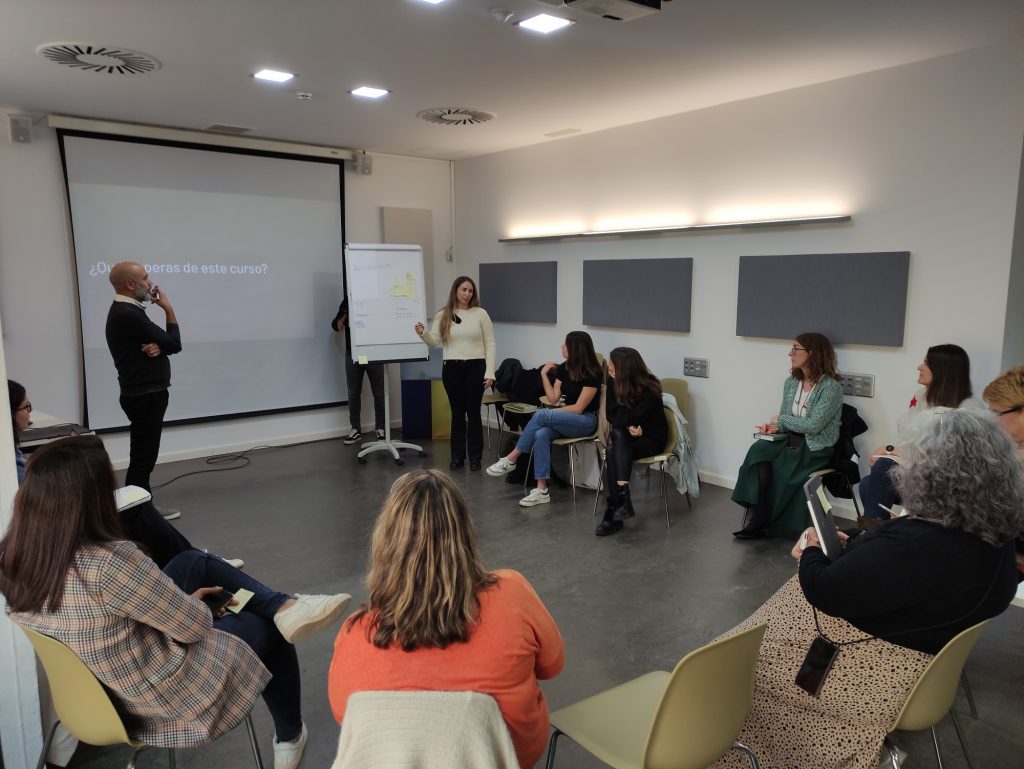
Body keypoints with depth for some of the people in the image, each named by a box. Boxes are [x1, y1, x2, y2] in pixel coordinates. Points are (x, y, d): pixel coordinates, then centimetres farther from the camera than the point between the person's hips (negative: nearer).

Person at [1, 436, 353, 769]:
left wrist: (182, 600, 7)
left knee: (195, 563, 12)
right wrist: (194, 605, 1)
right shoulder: (110, 563, -36)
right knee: (269, 628, 18)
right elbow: (193, 626, -22)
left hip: (95, 694, 7)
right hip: (164, 699, -7)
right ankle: (289, 740, 39)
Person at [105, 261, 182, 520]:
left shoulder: (126, 311, 13)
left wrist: (156, 346, -13)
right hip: (145, 397, -11)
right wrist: (168, 308, -5)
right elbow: (174, 344, -15)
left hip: (145, 395, 11)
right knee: (142, 459, -5)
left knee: (144, 457, 16)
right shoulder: (128, 315, -19)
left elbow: (164, 342, 11)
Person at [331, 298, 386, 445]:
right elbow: (337, 327, 8)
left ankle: (380, 428, 15)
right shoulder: (348, 301, 5)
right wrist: (344, 316, -12)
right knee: (354, 394, 7)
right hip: (353, 354, 2)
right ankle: (356, 429, 16)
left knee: (378, 393, 4)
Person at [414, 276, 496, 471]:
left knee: (473, 412, 2)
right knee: (457, 413, 8)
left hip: (475, 367, -1)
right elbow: (434, 342, 0)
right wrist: (423, 334, -22)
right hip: (452, 369, 1)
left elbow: (490, 343, 0)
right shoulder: (443, 315, 5)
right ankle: (457, 456, 17)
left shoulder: (481, 313, 1)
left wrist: (489, 372, -7)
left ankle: (475, 457, 13)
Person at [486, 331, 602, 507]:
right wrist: (543, 374, 0)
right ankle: (541, 491, -29)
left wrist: (549, 414, -10)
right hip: (567, 418, 6)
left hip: (586, 421, -6)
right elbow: (553, 399, 5)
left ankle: (511, 459, -18)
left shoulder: (592, 373, -14)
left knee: (540, 415, -29)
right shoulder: (563, 369, 7)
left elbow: (578, 408, -15)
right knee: (540, 435, -28)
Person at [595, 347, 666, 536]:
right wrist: (627, 426, -20)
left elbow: (631, 418, -25)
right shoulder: (613, 382, -4)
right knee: (618, 436, -31)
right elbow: (611, 415, -5)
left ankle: (613, 513, -34)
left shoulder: (649, 389, -20)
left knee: (615, 451, -30)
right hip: (626, 436, 4)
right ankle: (622, 498, -37)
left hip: (651, 438, -4)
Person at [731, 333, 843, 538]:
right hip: (790, 441, 6)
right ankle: (759, 520, -21)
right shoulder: (791, 382, 7)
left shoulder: (831, 387, -14)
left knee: (777, 470, -25)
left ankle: (759, 521, -5)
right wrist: (775, 427, -9)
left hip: (815, 448, -6)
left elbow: (813, 425, -20)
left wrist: (781, 419, -10)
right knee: (758, 451, -23)